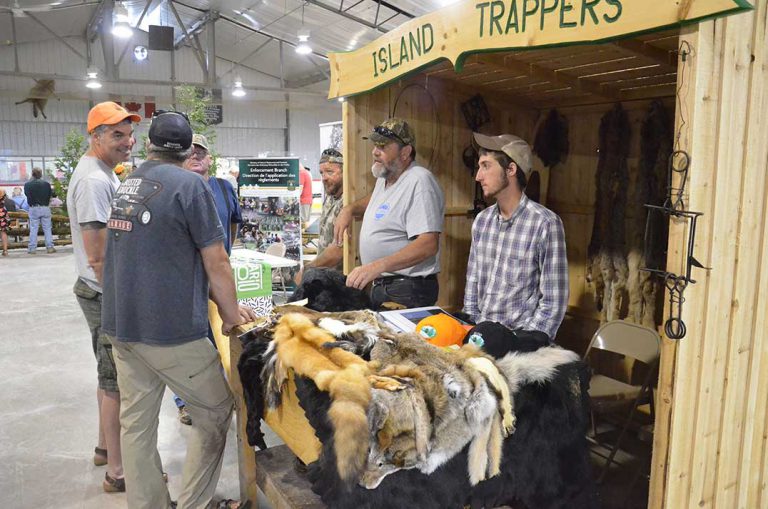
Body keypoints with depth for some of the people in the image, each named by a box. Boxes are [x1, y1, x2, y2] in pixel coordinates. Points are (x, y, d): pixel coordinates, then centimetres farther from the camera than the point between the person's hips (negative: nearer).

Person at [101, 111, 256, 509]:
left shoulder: (125, 187, 12)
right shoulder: (189, 184, -11)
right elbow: (216, 262, -12)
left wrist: (222, 303, 18)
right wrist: (231, 315, 3)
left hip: (121, 326, 8)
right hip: (170, 329, -7)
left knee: (135, 423, 12)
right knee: (214, 411, 8)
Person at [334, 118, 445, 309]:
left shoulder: (419, 181, -20)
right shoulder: (385, 177, 9)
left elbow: (428, 245, -30)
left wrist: (377, 266, -37)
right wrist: (350, 208, 14)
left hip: (408, 292, -9)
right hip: (380, 286, 9)